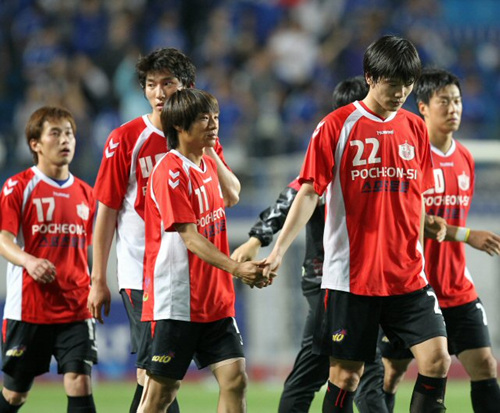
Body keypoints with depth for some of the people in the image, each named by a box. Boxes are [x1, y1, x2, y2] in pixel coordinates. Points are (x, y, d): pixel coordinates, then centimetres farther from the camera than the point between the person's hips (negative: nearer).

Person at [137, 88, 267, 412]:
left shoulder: (209, 165, 12)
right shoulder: (170, 171, -14)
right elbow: (189, 237, -21)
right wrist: (235, 268, -31)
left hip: (216, 300, 8)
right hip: (176, 300, -8)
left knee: (235, 378, -3)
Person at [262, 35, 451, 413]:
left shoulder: (415, 129, 8)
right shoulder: (337, 126, -5)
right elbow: (309, 193, -7)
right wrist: (279, 249, -16)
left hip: (408, 276, 4)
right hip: (352, 277, -4)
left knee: (437, 358, -8)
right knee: (346, 372, 0)